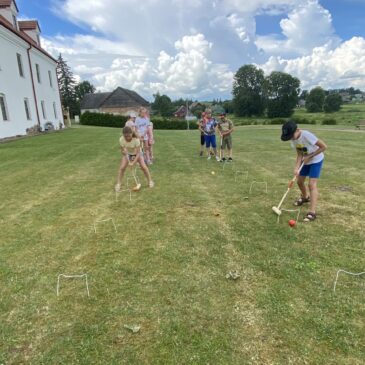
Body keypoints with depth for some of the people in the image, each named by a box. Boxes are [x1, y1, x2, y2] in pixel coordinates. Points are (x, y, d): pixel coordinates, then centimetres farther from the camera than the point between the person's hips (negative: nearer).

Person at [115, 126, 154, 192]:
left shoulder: (136, 139, -37)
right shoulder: (121, 140, -31)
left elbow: (138, 153, -35)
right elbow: (123, 151, -20)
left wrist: (133, 163, -44)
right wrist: (128, 161, -34)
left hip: (137, 153, -1)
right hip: (127, 154, 1)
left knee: (144, 167, -11)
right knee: (122, 168, -12)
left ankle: (150, 181, 10)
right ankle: (118, 184, 1)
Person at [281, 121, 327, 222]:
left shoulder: (307, 135, -33)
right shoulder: (293, 138, -12)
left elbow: (323, 146, -28)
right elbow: (299, 154, -9)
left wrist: (309, 156, -23)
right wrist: (296, 167, -21)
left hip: (316, 160, -7)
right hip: (305, 161, 7)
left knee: (312, 184, -16)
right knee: (299, 181, 14)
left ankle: (312, 212, -15)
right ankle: (305, 197, 45)